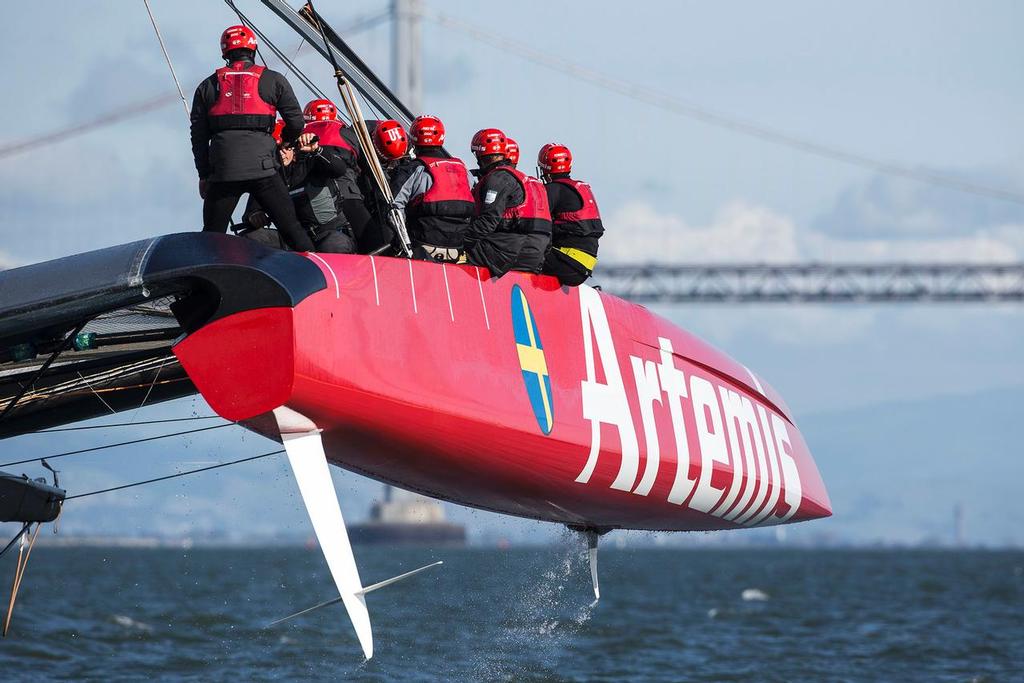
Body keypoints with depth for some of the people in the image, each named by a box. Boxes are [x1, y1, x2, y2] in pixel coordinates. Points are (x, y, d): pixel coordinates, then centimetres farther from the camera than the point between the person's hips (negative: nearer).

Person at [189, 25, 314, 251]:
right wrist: (283, 140, 29)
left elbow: (198, 137, 12)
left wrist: (204, 175, 18)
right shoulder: (272, 80, 9)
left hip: (222, 171, 1)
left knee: (212, 235, 8)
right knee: (291, 228, 3)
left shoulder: (208, 86, 14)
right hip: (262, 166, -1)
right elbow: (296, 123, 7)